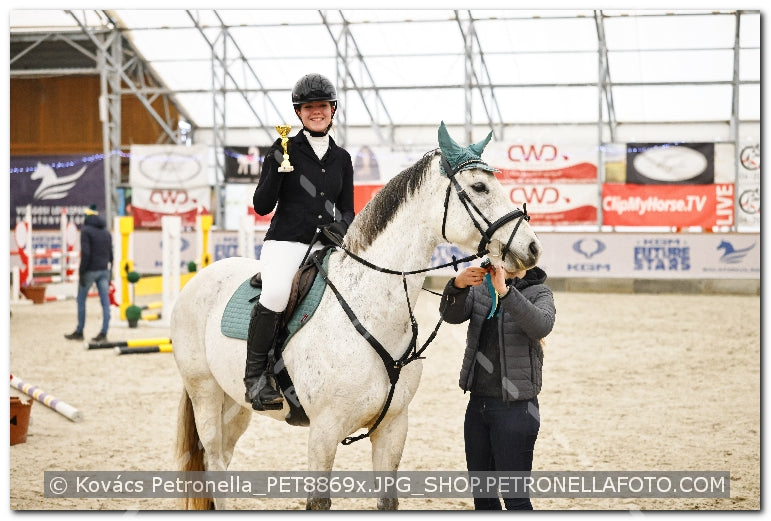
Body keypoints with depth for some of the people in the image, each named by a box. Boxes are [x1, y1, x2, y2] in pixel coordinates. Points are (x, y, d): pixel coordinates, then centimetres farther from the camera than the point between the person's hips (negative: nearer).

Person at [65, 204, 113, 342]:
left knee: (81, 300, 8)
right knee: (105, 301, 2)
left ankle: (79, 332, 13)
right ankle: (103, 333, 0)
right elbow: (110, 254, 14)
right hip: (104, 270, 6)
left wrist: (81, 273, -13)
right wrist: (109, 274, 19)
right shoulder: (106, 232, 12)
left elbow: (85, 253, -17)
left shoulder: (86, 230, -9)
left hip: (90, 270, -6)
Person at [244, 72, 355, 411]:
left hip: (326, 246, 4)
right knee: (276, 294, -35)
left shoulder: (341, 158, 16)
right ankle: (255, 374, -20)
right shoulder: (285, 150, 4)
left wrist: (342, 226, -6)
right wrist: (276, 166, -13)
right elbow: (262, 205, 0)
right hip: (285, 242, -4)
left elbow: (347, 209, 17)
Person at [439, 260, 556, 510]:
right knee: (481, 493, 15)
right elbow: (451, 315, -10)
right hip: (478, 403, 5)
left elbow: (541, 326, -27)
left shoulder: (538, 293, -5)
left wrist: (505, 291, -38)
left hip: (515, 407, -5)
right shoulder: (480, 288, 8)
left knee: (515, 497, -5)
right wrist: (458, 285, -30)